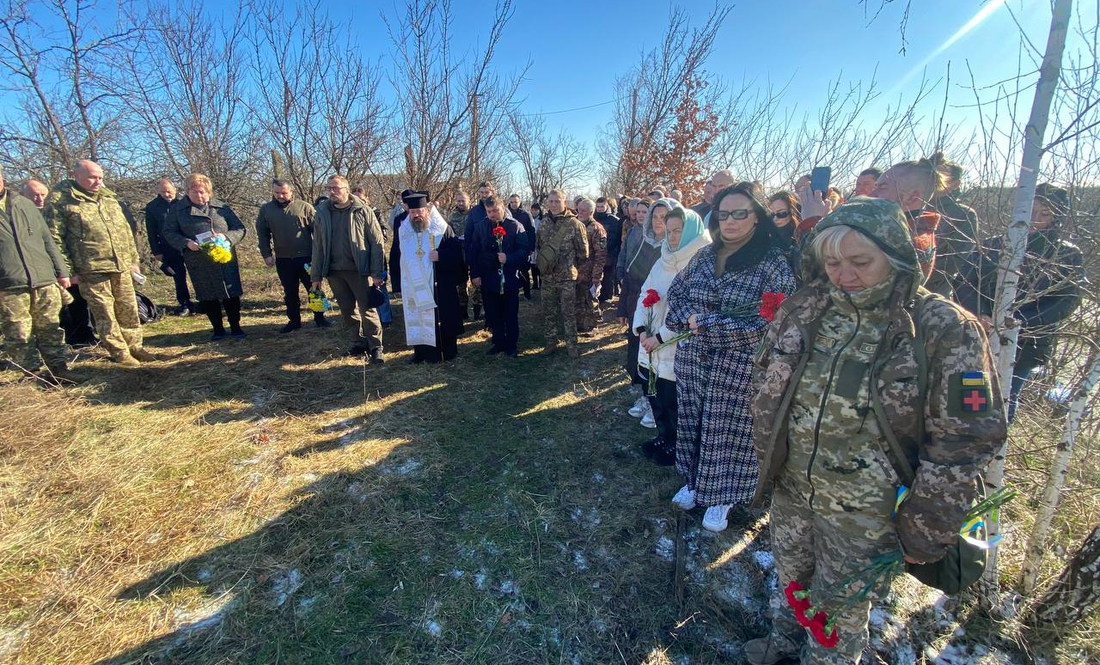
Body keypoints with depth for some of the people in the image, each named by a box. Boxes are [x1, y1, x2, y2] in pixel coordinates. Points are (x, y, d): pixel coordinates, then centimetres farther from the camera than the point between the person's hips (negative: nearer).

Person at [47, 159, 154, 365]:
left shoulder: (108, 197, 14)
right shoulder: (60, 199, -4)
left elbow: (125, 230, 18)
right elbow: (55, 238, -6)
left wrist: (133, 259, 14)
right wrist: (68, 270, -10)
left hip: (121, 267, 5)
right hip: (92, 271, -5)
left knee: (128, 309, 10)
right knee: (104, 313, 2)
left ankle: (134, 346, 21)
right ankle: (119, 352, 11)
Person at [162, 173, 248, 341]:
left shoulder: (222, 207, 5)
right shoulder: (177, 209, 5)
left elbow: (240, 229, 3)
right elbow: (168, 232, 4)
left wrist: (225, 236, -16)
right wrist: (186, 243, -14)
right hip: (198, 263, 1)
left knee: (231, 295, 3)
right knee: (207, 298, 8)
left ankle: (236, 327, 16)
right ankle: (218, 329, 22)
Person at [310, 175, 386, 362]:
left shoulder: (363, 212, -5)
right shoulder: (321, 213, 6)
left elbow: (377, 243, -8)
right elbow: (318, 246, 9)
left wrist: (377, 273, -13)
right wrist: (316, 275, 7)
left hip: (359, 270, -4)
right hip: (334, 271, 4)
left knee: (367, 310, -2)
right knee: (347, 311, 12)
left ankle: (375, 347, 8)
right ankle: (359, 343, 26)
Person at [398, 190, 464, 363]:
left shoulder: (442, 229, -6)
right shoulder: (404, 231, 5)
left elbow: (457, 252, -8)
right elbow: (400, 258, 13)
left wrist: (441, 255, -24)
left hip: (440, 285, -3)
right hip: (415, 286, 3)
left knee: (443, 317, 5)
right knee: (419, 318, 7)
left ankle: (448, 351, 20)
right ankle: (423, 352, 18)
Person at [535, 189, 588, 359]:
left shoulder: (574, 223, -10)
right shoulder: (544, 222, 5)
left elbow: (583, 251, -4)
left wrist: (571, 266, 4)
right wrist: (544, 263, 11)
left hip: (567, 276, -4)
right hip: (547, 275, 5)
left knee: (569, 312, 3)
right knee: (548, 311, 12)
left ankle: (571, 344, 16)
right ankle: (551, 342, 26)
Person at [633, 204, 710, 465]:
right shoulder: (663, 261, 8)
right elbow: (645, 294, 8)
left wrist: (660, 337, -17)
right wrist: (641, 329, -6)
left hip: (678, 350, -6)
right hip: (651, 346, 6)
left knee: (673, 402, 8)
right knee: (655, 396, 17)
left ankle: (675, 446, 31)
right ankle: (663, 438, 39)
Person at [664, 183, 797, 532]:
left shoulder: (773, 261, -10)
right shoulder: (704, 256, 7)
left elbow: (770, 320, -17)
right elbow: (675, 294, 11)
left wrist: (707, 323, -17)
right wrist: (689, 317, -12)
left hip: (739, 366, -4)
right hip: (692, 359, 5)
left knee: (728, 430, 10)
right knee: (693, 422, 16)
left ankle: (721, 496, 31)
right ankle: (693, 481, 39)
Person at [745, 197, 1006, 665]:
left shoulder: (946, 331, -18)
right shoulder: (804, 309, -6)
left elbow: (963, 442, -14)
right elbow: (766, 384, 5)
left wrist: (922, 533, -10)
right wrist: (766, 451, 7)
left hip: (864, 515, -4)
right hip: (789, 488, 4)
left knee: (839, 614, 19)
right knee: (789, 579, 29)